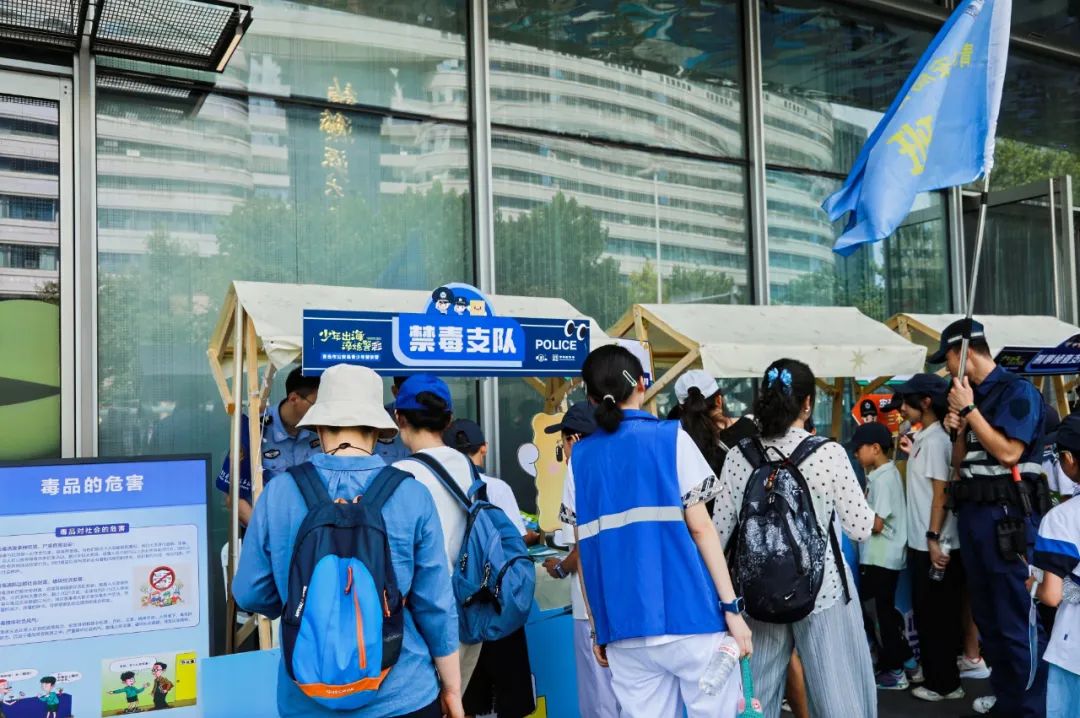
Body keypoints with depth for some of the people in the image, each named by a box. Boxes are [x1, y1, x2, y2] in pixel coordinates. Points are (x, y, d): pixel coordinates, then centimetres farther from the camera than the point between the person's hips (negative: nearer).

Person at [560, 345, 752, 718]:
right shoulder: (671, 438, -1)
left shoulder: (580, 458, 7)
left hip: (622, 626, 3)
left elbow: (585, 552, 7)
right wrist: (731, 606, -2)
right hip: (686, 614, -3)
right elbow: (701, 528, -5)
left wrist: (597, 628, 14)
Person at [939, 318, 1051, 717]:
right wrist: (958, 430, 0)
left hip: (1009, 517, -9)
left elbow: (1008, 453, -19)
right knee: (988, 618, 16)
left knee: (1019, 623, -4)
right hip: (972, 514, 9)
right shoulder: (971, 396, 14)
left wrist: (969, 410, -14)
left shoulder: (1017, 391, -9)